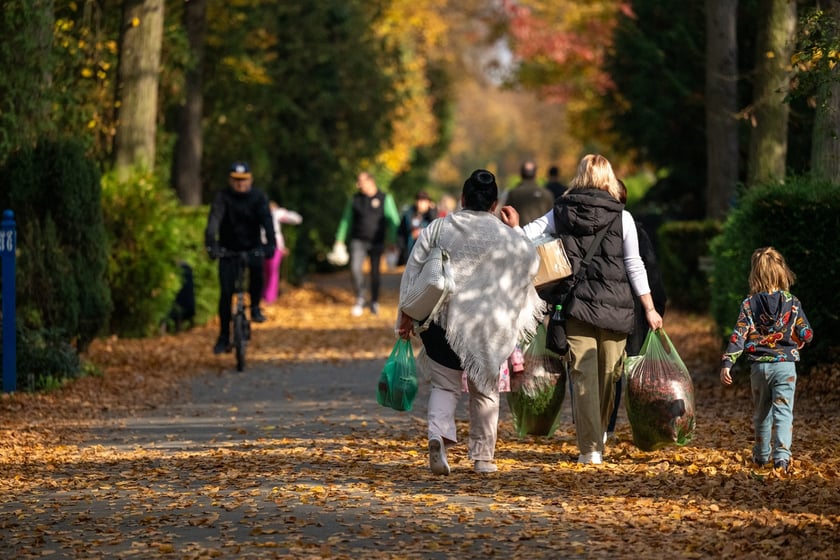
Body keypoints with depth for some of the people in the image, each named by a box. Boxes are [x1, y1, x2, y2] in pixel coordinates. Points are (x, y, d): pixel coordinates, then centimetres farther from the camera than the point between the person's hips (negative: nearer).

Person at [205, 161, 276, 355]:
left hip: (252, 248, 0)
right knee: (226, 292, -8)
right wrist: (211, 245, -42)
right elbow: (214, 221, -25)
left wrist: (270, 244, -39)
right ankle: (223, 337, 2)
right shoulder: (223, 197, -11)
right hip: (228, 250, 0)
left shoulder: (259, 197, -8)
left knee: (257, 267, -33)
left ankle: (255, 307, -8)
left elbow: (267, 221, -22)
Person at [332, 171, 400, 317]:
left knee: (375, 273, 4)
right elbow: (346, 221, 12)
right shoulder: (354, 199, 5)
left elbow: (393, 221, -3)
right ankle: (360, 300, -7)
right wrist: (340, 240, 7)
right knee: (355, 268, -19)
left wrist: (393, 241, -11)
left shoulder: (385, 199, -2)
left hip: (376, 243, -1)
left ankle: (374, 303, 22)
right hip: (358, 241, 1)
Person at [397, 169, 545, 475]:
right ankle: (482, 456, 18)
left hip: (443, 319, 0)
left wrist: (407, 314, 6)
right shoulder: (508, 237, -1)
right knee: (485, 389, 14)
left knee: (444, 384, 10)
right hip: (488, 323, 0)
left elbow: (413, 271, 0)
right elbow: (532, 263, 13)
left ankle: (438, 434, -18)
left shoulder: (436, 230, 0)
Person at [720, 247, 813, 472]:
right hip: (785, 364, -2)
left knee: (761, 412, 17)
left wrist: (726, 363, -8)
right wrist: (797, 341, 20)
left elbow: (738, 335, -8)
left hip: (759, 366, 2)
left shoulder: (749, 304, -3)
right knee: (783, 412, -2)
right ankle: (782, 456, -17)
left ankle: (761, 456, 28)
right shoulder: (792, 303, -4)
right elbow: (806, 335, -2)